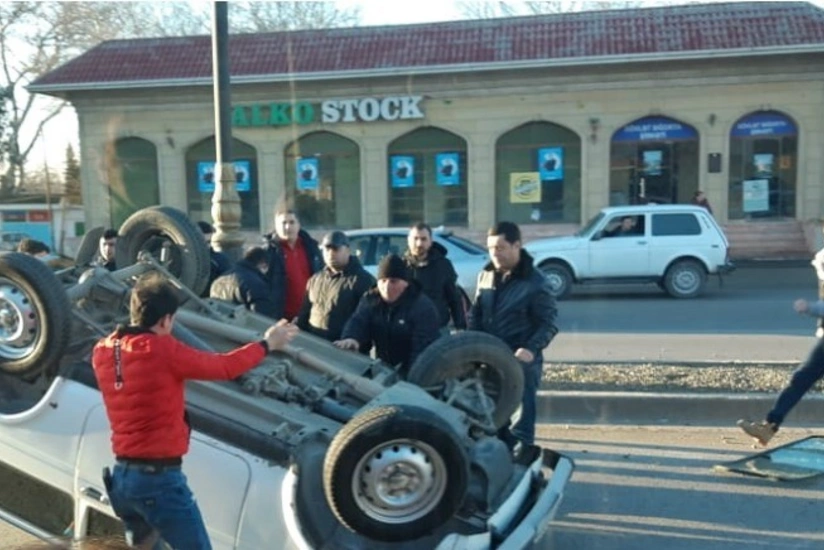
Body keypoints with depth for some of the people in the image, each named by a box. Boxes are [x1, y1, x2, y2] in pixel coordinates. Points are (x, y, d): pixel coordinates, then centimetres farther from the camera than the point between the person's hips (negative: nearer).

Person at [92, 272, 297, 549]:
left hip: (122, 476, 8)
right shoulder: (162, 350, -17)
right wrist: (266, 344, 9)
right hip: (159, 478, -8)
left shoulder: (103, 352, 2)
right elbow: (223, 367, -5)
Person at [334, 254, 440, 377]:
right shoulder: (370, 300, 1)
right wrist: (351, 338, -40)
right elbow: (358, 322, -16)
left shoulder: (423, 307, -17)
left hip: (413, 374, -5)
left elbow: (423, 348, -24)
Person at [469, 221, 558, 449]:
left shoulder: (535, 283, -11)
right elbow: (475, 314, 14)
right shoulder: (485, 275, 7)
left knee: (520, 418, -1)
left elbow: (548, 324, -10)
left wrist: (531, 349, -26)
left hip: (521, 362, -6)